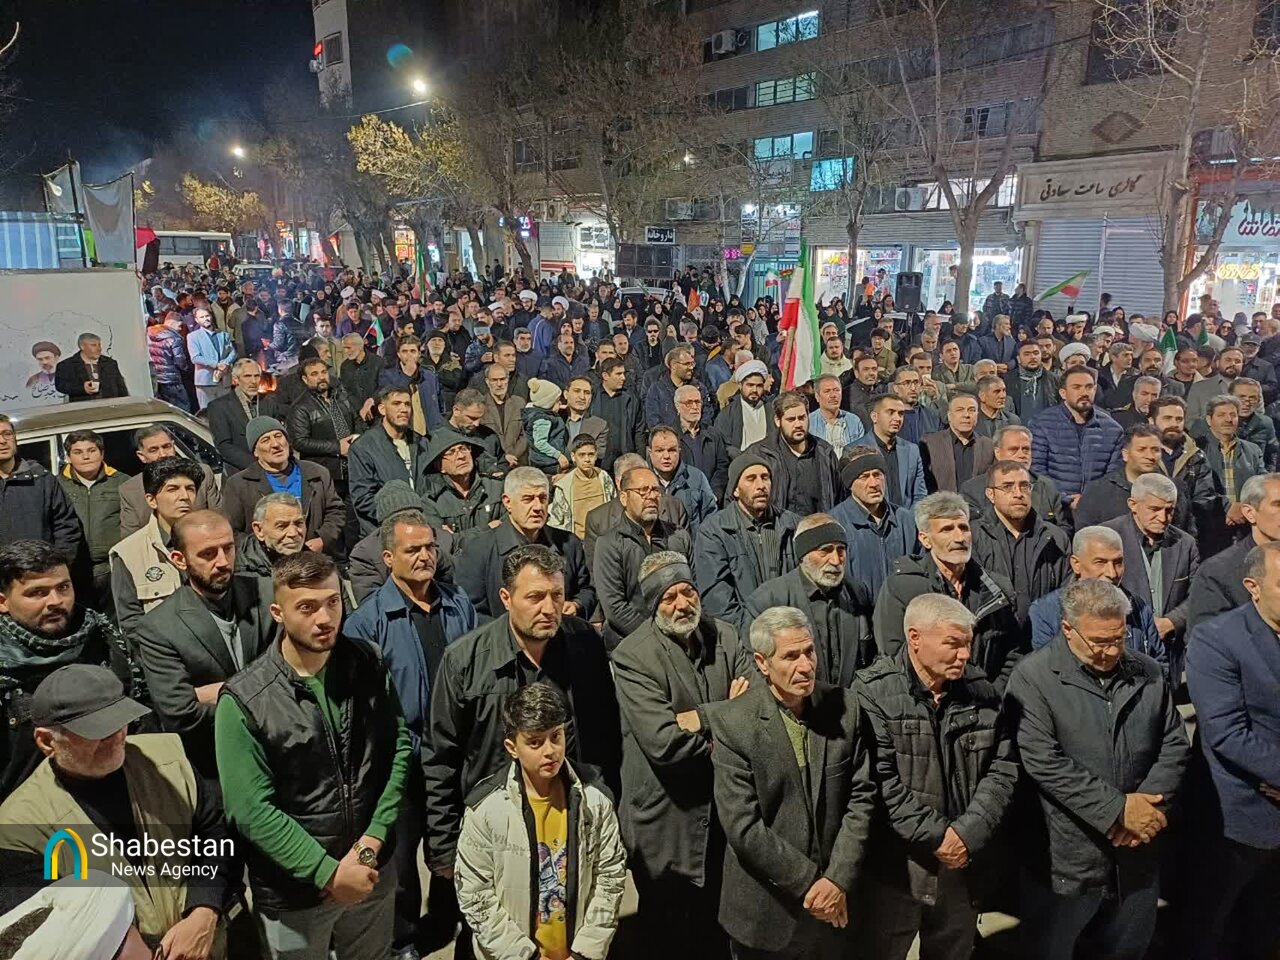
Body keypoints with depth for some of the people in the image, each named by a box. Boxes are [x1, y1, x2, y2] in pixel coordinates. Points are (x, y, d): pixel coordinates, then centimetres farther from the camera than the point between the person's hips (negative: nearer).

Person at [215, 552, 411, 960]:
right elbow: (252, 810, -18)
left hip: (375, 869, 3)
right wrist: (328, 873, -18)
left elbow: (399, 747, -4)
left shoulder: (368, 666, -7)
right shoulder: (243, 700, -18)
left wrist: (374, 837, -13)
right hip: (294, 891, -3)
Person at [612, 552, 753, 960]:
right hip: (666, 821, -4)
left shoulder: (723, 636, -2)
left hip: (725, 808, 5)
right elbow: (664, 743, -27)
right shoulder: (632, 656, -19)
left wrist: (702, 717, -21)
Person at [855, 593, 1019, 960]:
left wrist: (967, 833, -11)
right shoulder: (874, 692, -14)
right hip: (895, 864, -4)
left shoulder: (981, 692, 2)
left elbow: (1002, 770, 1)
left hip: (963, 862, 4)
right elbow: (881, 780, -18)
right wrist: (936, 836, -16)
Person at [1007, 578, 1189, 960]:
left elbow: (1175, 745, 6)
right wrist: (1118, 809, -18)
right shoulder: (1033, 677, -14)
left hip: (1137, 857, 5)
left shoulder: (1148, 673, 4)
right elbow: (1044, 762, -19)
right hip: (1065, 859, -4)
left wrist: (1149, 805, -9)